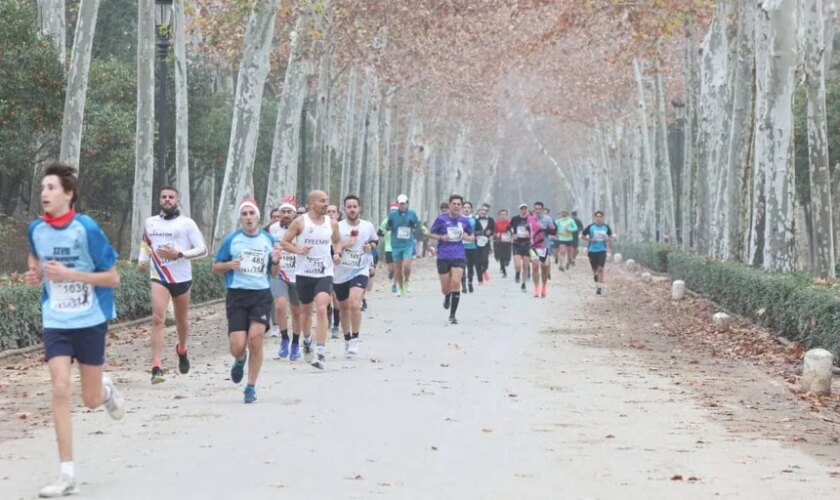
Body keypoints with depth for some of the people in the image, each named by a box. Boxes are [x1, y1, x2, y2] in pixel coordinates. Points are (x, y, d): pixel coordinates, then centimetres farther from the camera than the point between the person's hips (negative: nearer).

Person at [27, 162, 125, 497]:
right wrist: (36, 274, -2)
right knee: (60, 390, -14)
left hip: (90, 320, -2)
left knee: (91, 400, 5)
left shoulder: (86, 228, -16)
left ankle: (105, 390, 45)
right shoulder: (36, 229, -3)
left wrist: (69, 273, -23)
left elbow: (113, 278, -12)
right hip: (56, 322, 2)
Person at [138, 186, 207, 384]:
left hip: (182, 278, 0)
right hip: (159, 277, 0)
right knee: (158, 319, -15)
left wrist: (179, 254, -19)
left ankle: (182, 349, 47)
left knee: (181, 320, 15)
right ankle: (156, 367, -21)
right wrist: (142, 259, 9)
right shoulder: (150, 223, 7)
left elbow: (202, 249, -7)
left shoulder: (186, 223, -3)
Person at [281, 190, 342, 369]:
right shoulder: (300, 222, -5)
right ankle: (307, 342, 43)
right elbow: (285, 242, -1)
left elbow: (337, 241, 21)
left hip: (325, 273, 0)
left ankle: (321, 352, -19)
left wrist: (337, 253, 1)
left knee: (321, 309, -17)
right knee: (306, 310, 15)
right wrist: (298, 250, -19)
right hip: (304, 273, 0)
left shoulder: (332, 223, 4)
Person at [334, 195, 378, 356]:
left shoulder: (368, 226, 0)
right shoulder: (337, 227, -7)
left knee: (354, 303, -22)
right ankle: (347, 340, 33)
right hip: (340, 273, 1)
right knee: (344, 308, 14)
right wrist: (344, 245, -22)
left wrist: (371, 246, -3)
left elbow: (375, 240, 19)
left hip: (360, 272, -1)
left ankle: (355, 339, -9)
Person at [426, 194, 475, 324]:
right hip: (443, 257, -1)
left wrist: (467, 237, -5)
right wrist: (441, 237, -13)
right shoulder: (441, 219, -2)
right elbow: (430, 234, 5)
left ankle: (452, 315, -7)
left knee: (456, 282, -17)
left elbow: (472, 236, 18)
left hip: (459, 256, 1)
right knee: (445, 288, 4)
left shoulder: (464, 220, 5)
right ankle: (447, 297, 45)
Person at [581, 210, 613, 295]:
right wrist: (590, 240, -12)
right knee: (594, 269, 11)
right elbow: (583, 236, 5)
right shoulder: (590, 227, -3)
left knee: (600, 269, -13)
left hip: (602, 251, -1)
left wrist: (608, 239, -2)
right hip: (592, 250, 1)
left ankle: (599, 287, -13)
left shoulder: (606, 227, 2)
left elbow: (610, 236, 20)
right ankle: (596, 281, 39)